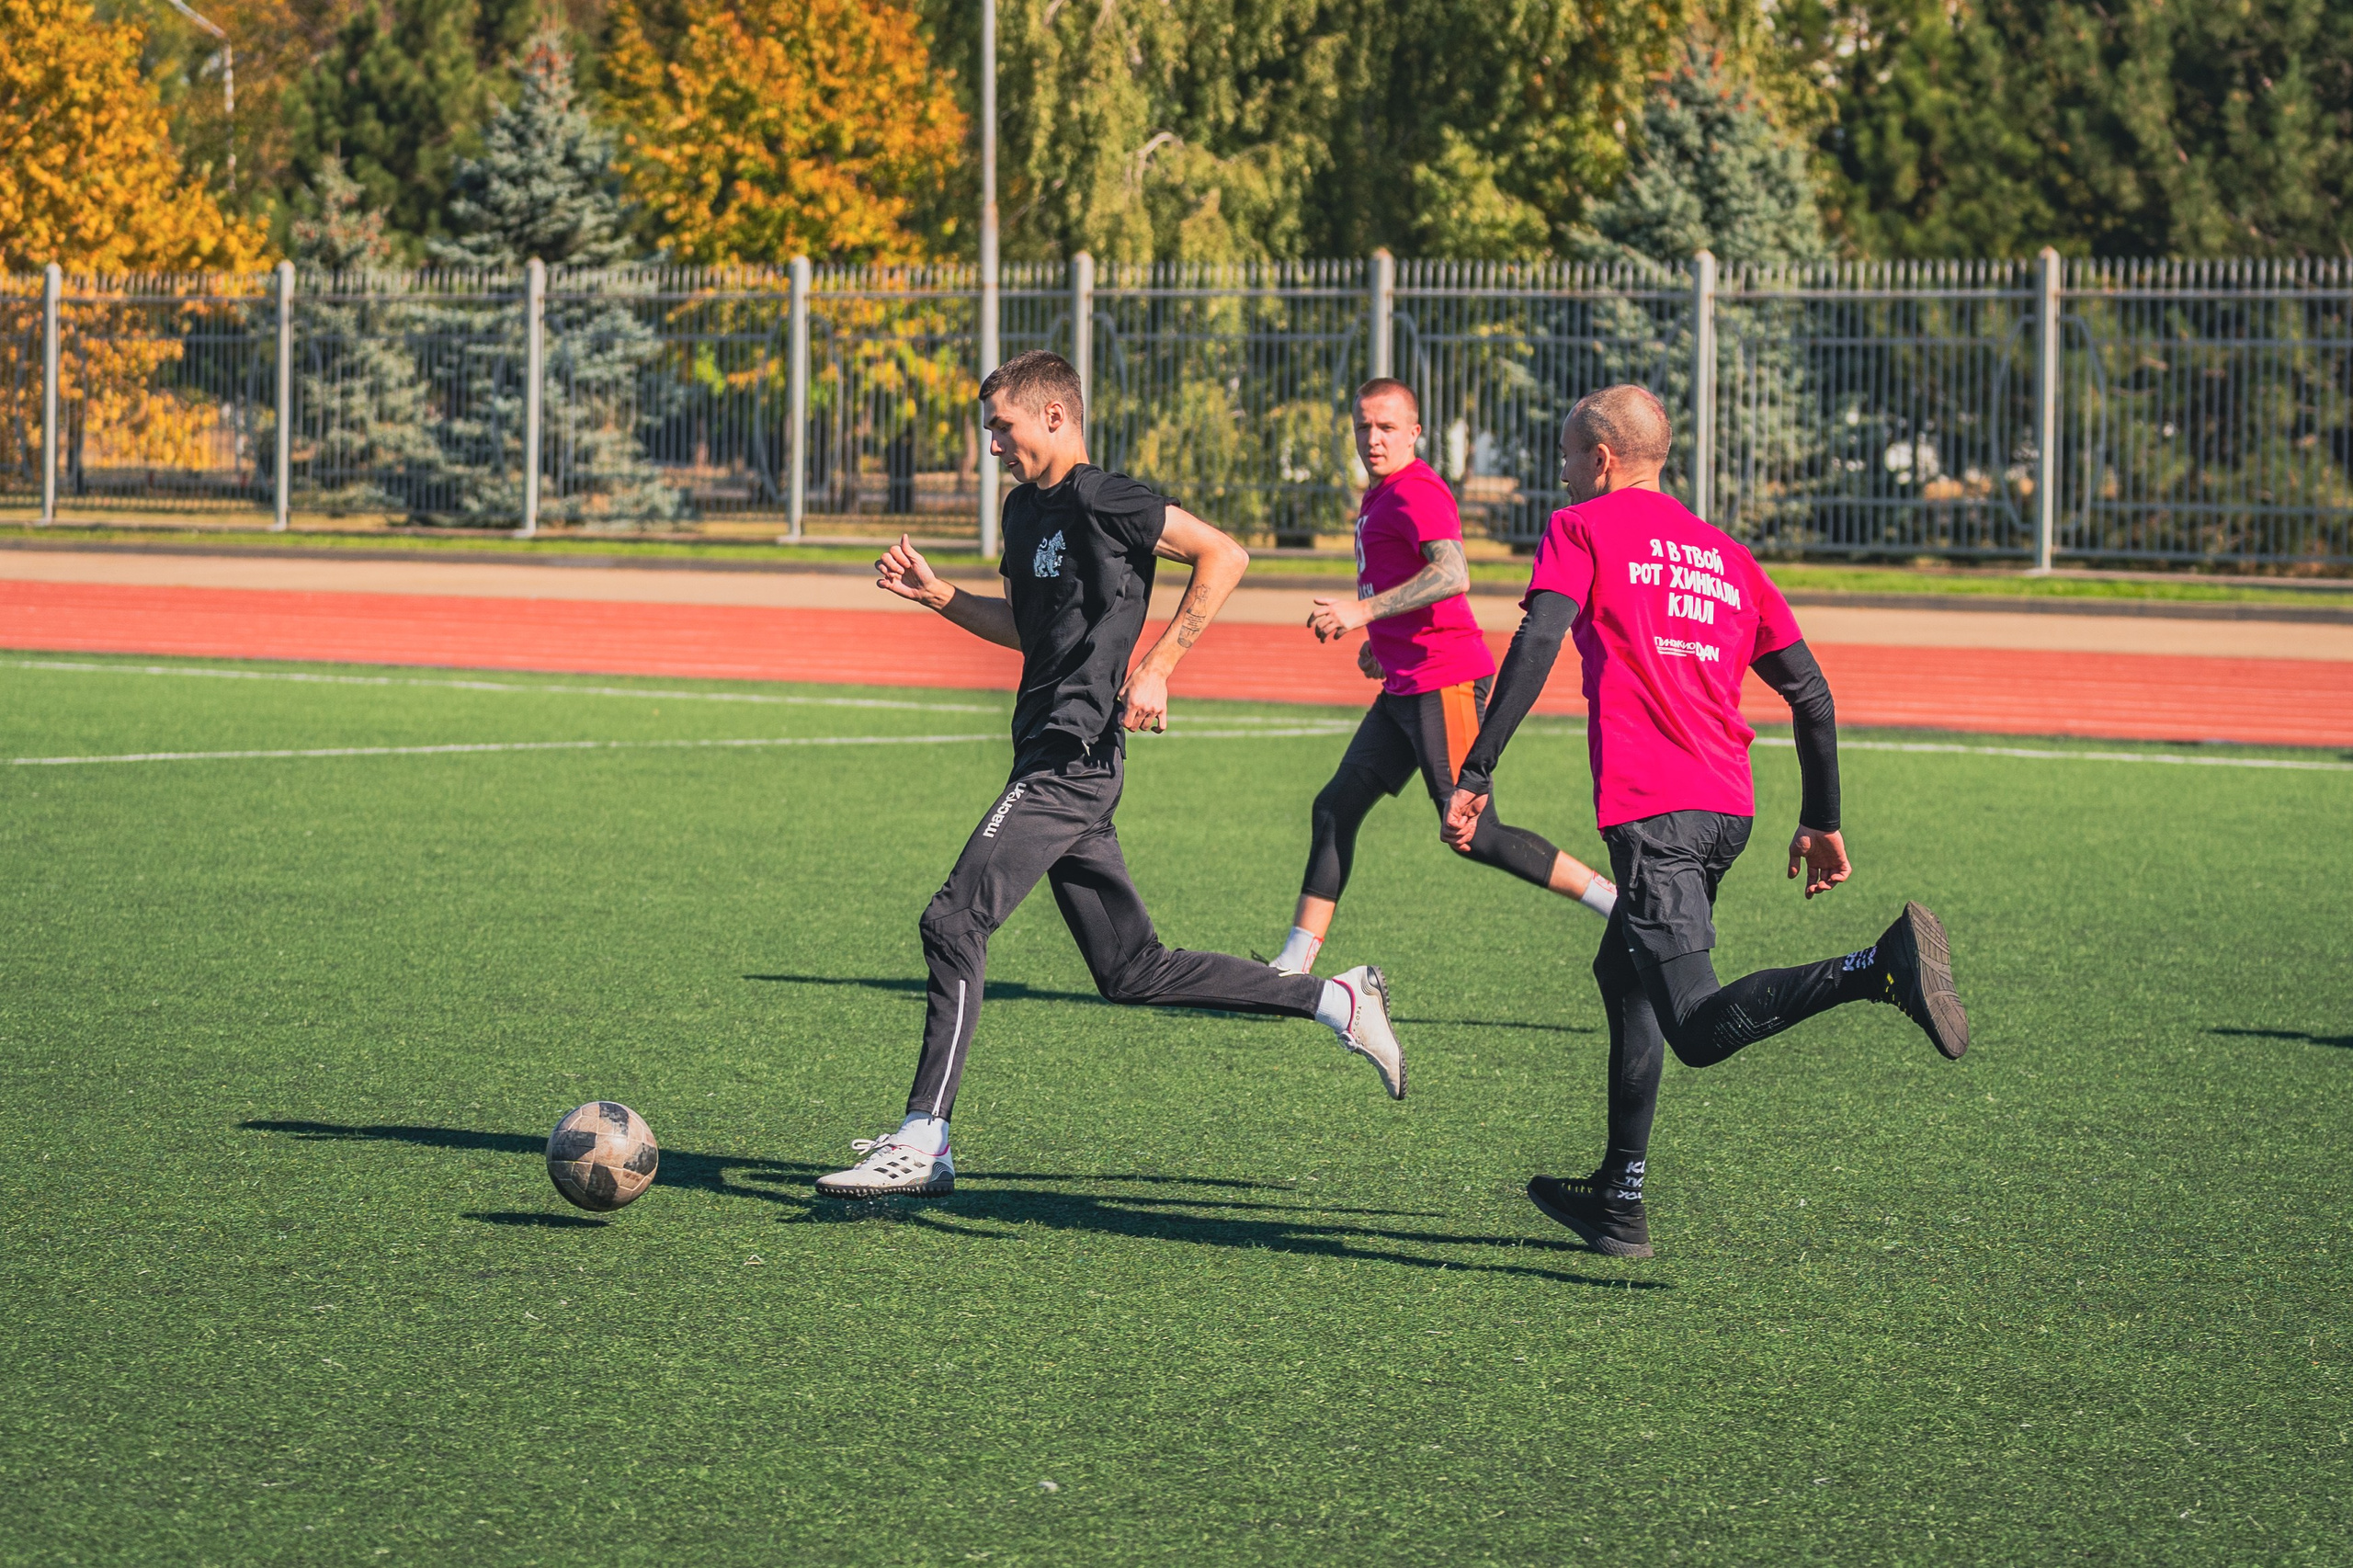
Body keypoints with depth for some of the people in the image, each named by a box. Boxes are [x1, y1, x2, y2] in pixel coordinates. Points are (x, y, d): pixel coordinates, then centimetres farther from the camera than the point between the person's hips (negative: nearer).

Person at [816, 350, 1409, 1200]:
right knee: (1133, 972, 11)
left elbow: (1223, 555, -13)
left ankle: (922, 1143, -12)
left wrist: (1156, 668, -16)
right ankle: (1339, 1002, 18)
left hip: (1072, 759, -10)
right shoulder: (1027, 507, 17)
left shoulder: (1100, 500, -11)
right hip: (1051, 758, 10)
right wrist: (935, 594, 14)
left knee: (955, 923, -13)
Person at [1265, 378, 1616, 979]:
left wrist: (1364, 611, -34)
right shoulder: (1379, 495, 19)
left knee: (1475, 835, -10)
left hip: (1444, 682, -10)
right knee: (1334, 810, 7)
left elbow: (1453, 576, -30)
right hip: (1404, 687, 10)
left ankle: (1620, 903, -5)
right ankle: (1292, 970, 9)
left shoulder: (1416, 491, -13)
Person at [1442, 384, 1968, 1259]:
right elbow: (1810, 693, 20)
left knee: (1700, 1030, -17)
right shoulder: (1725, 554, 23)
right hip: (1730, 807, 7)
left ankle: (1883, 968, -39)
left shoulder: (1582, 529, 6)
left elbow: (1537, 645, -10)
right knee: (1625, 977, 25)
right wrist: (1822, 822, 25)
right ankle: (1618, 1204, 26)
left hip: (1652, 808, -7)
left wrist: (1476, 774, -13)